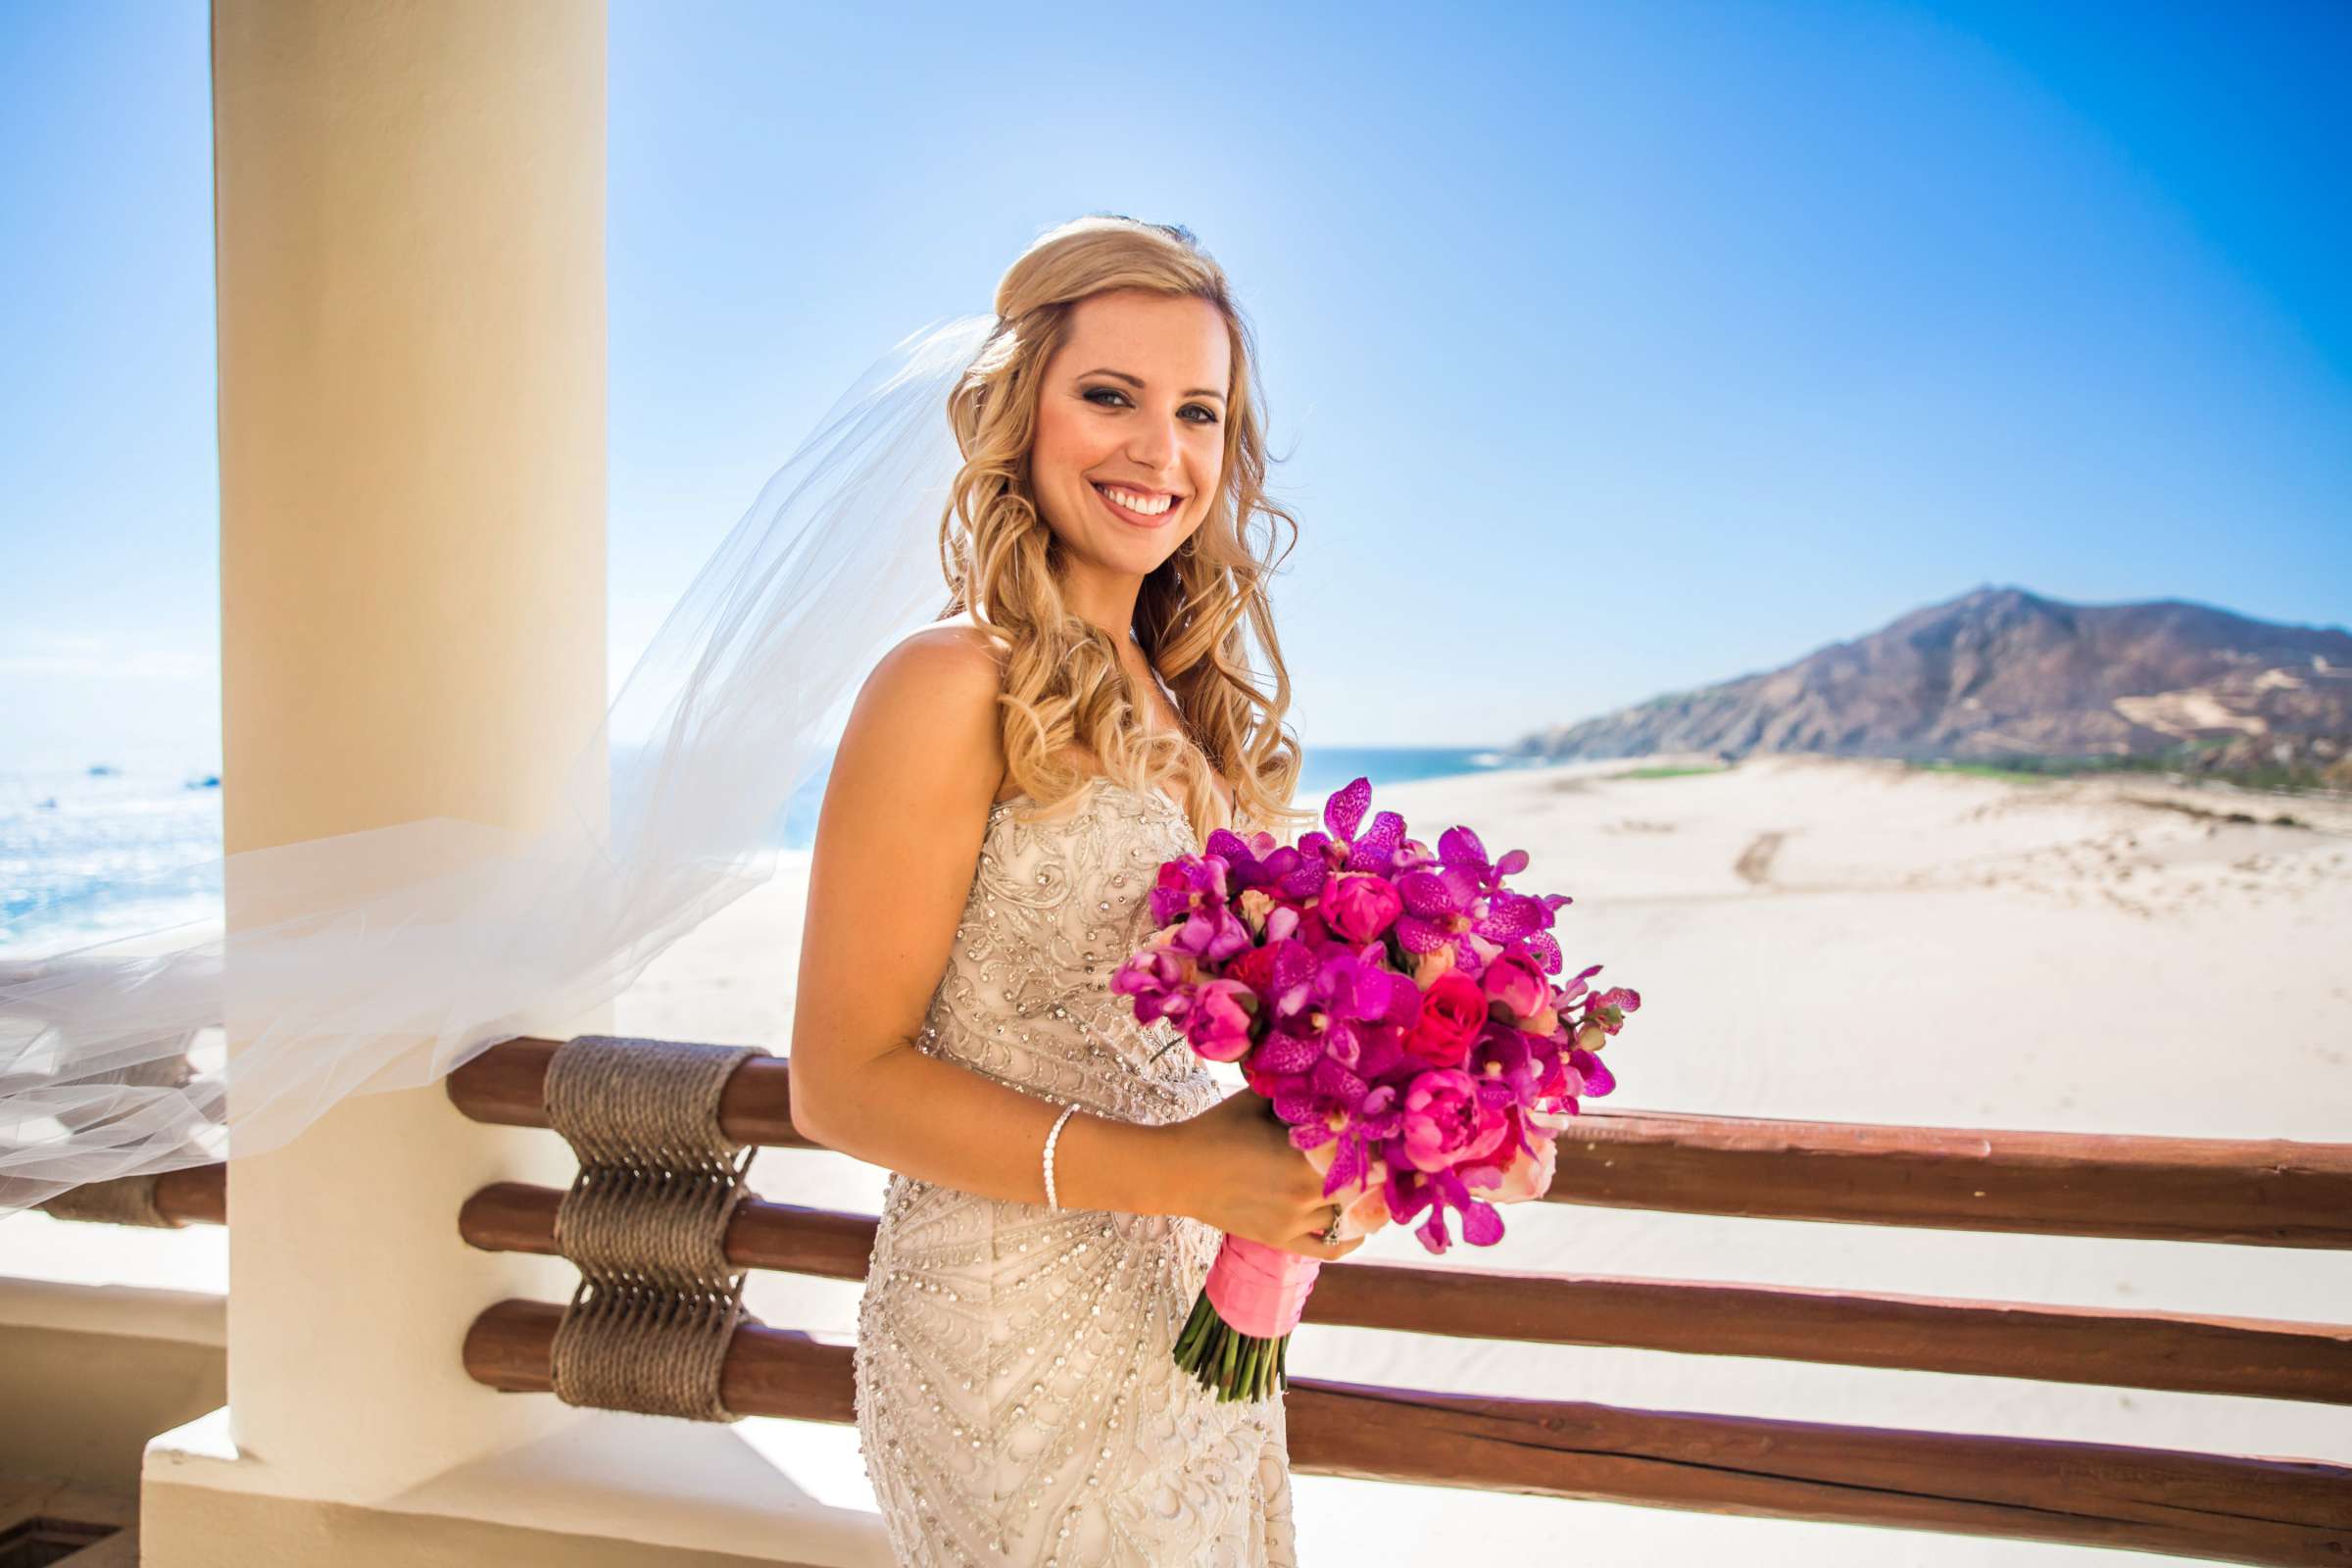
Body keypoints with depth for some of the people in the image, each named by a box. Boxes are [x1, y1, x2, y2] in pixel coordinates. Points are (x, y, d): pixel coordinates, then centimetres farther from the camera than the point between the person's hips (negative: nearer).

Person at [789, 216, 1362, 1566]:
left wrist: (1306, 1150, -4)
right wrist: (1168, 1171, -24)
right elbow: (844, 1079, -17)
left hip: (1200, 1311, 7)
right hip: (1019, 1337, -7)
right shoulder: (955, 686, -16)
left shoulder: (1184, 697, 6)